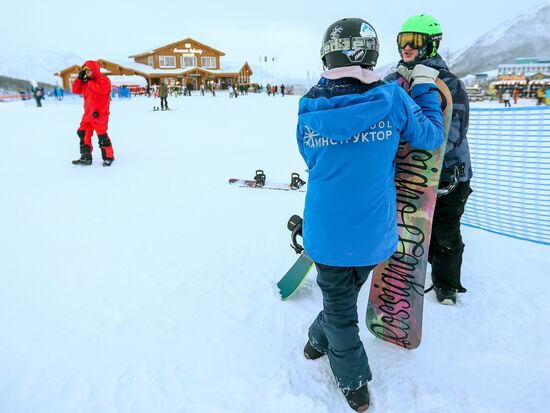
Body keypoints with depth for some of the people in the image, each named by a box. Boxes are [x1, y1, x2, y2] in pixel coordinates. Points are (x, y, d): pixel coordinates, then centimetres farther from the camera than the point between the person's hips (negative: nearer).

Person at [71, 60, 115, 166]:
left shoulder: (104, 80, -5)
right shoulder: (85, 82, 17)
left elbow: (101, 89, -24)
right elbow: (76, 90, 17)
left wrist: (89, 82, -14)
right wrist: (79, 78, 7)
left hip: (100, 114, -8)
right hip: (88, 114, 8)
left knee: (102, 135, -7)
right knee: (83, 134, 6)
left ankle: (108, 157, 6)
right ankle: (86, 157, 12)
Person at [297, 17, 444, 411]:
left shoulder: (309, 110, -7)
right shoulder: (393, 98, -12)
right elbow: (431, 137, 3)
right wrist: (425, 86, 14)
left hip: (326, 232, 1)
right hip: (374, 232, 0)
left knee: (339, 304, 21)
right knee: (346, 294, 26)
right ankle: (320, 340, 47)